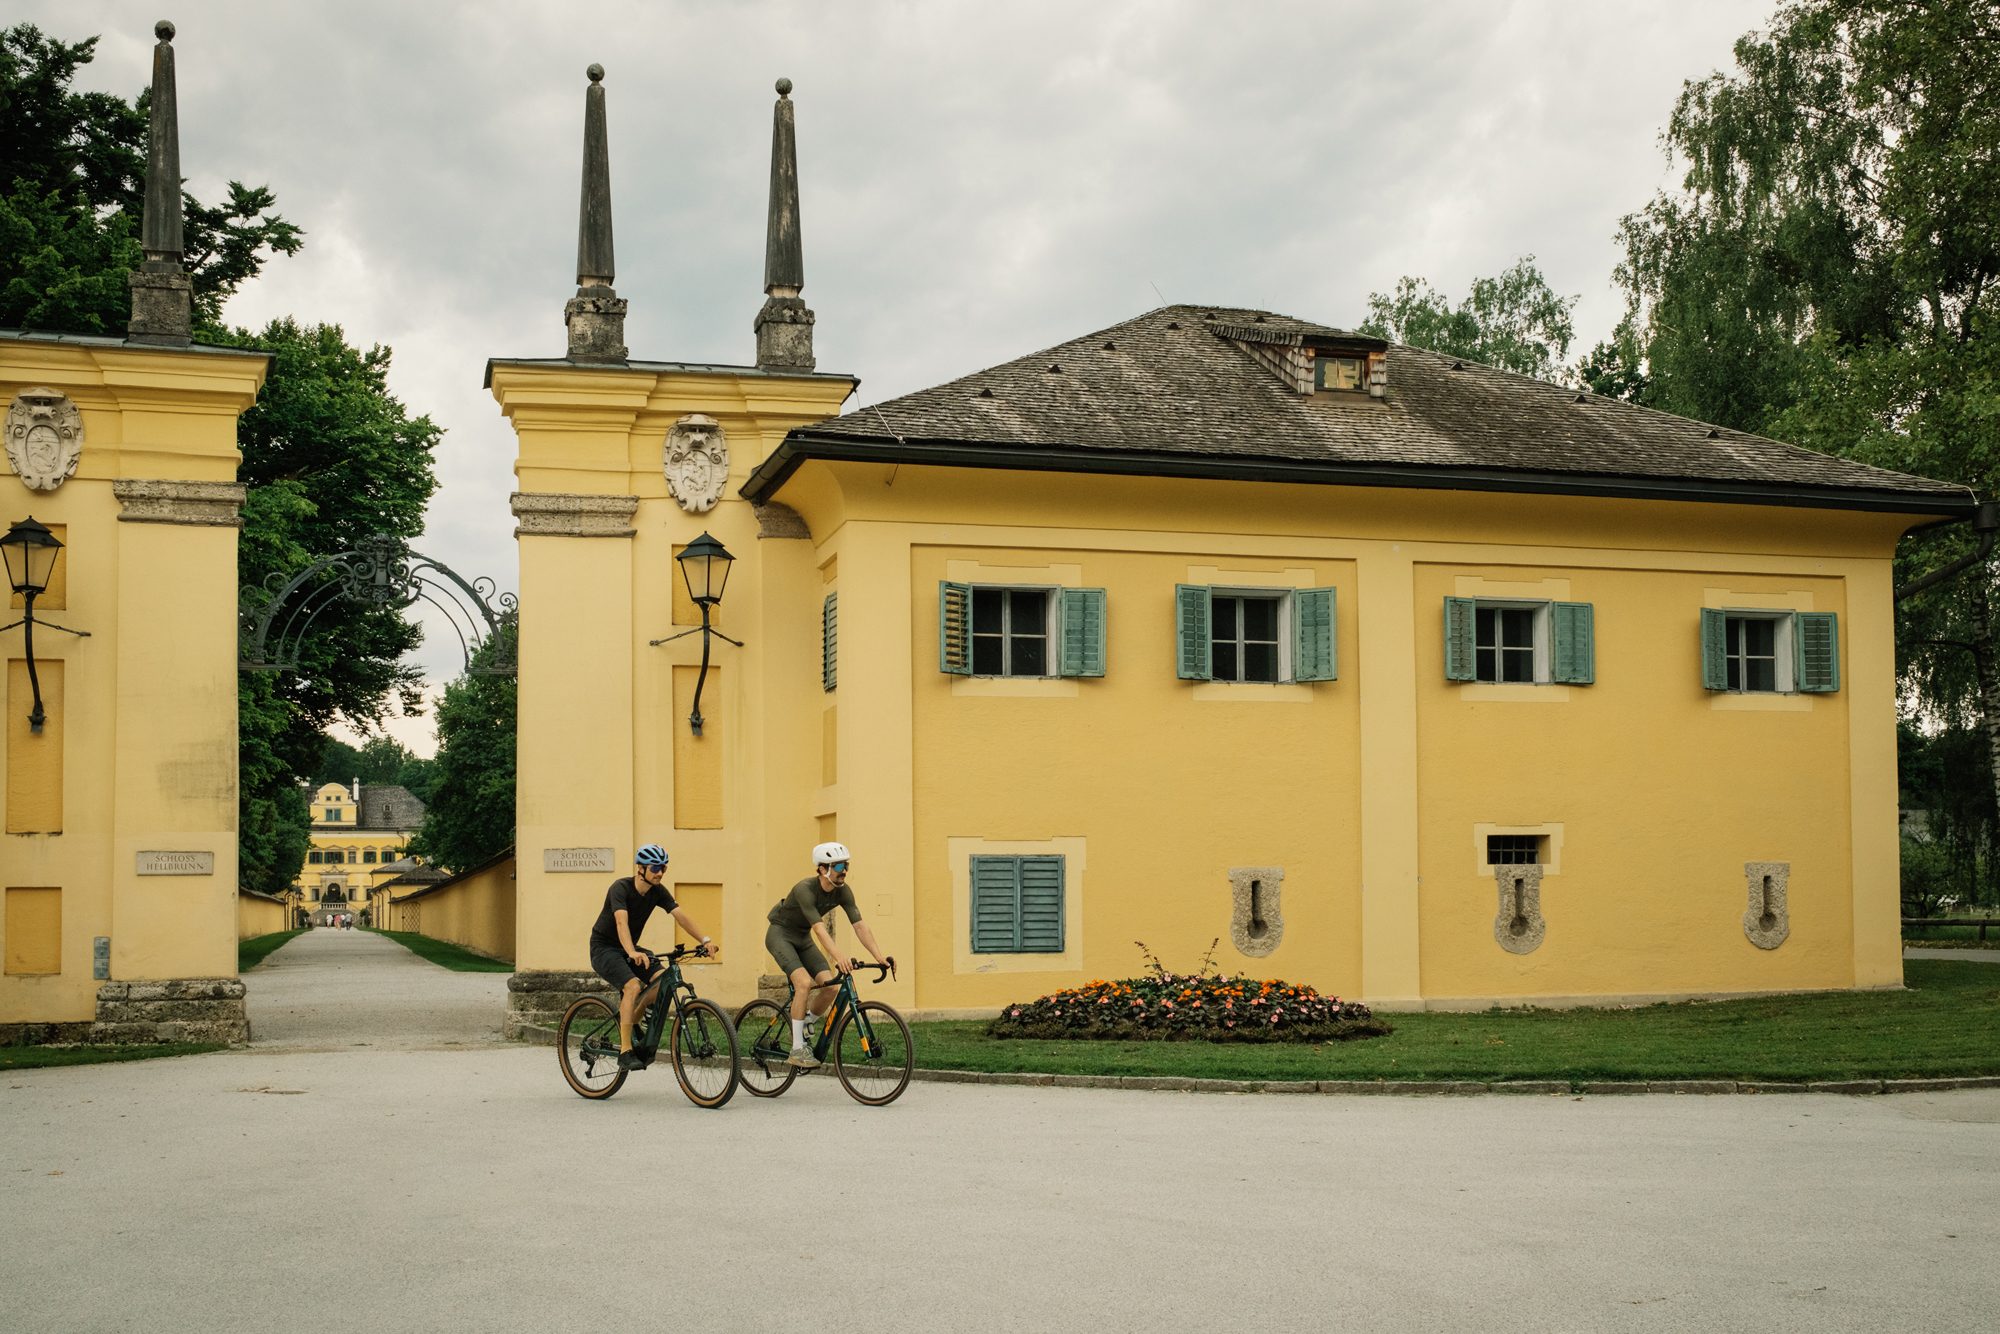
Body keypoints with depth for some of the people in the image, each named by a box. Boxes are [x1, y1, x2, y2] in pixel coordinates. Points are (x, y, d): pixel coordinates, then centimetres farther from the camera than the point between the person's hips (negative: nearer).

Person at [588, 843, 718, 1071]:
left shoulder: (657, 891, -4)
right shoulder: (620, 888, -23)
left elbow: (681, 915, -13)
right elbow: (621, 922, -38)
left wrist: (705, 940, -27)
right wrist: (632, 953, -54)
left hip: (630, 948, 7)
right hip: (604, 948, -7)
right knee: (633, 985, -30)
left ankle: (629, 1018, 6)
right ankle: (625, 1052, -26)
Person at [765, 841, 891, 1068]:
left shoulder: (843, 891, -11)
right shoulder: (805, 889, -30)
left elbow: (859, 925, -15)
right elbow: (819, 928, -39)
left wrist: (879, 956, -27)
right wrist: (838, 958, -51)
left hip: (803, 938, 7)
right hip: (780, 934, -7)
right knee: (804, 983, -26)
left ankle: (804, 1031, 12)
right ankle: (796, 1049, -20)